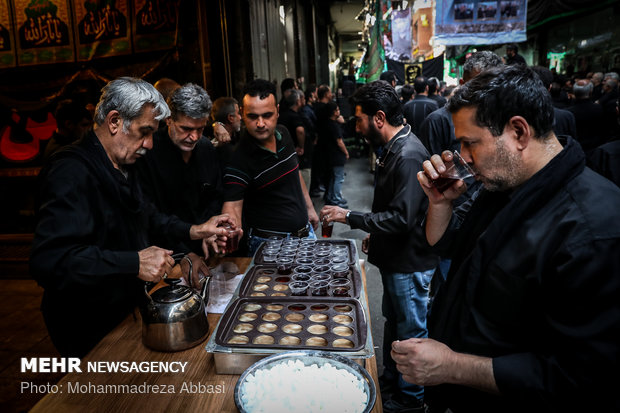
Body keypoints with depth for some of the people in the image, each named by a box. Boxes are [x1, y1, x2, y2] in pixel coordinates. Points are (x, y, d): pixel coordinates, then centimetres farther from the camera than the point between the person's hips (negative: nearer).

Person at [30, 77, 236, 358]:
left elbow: (145, 215, 23)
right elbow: (48, 261, -34)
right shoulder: (71, 172, -25)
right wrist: (135, 263, -35)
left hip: (127, 311, 9)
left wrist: (193, 232, 9)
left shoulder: (121, 168, 9)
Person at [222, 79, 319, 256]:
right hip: (270, 244, -7)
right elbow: (232, 205, -29)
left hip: (305, 232, 7)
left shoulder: (283, 134, -1)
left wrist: (309, 207, 16)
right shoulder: (239, 159, -23)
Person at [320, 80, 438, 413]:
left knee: (410, 332, 9)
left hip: (410, 263, -10)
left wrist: (350, 217, -23)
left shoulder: (408, 155, -26)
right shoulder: (394, 149, 6)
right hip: (395, 257, 10)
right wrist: (374, 233, 18)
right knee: (393, 321, 23)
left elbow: (402, 218, -29)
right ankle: (390, 381, 43)